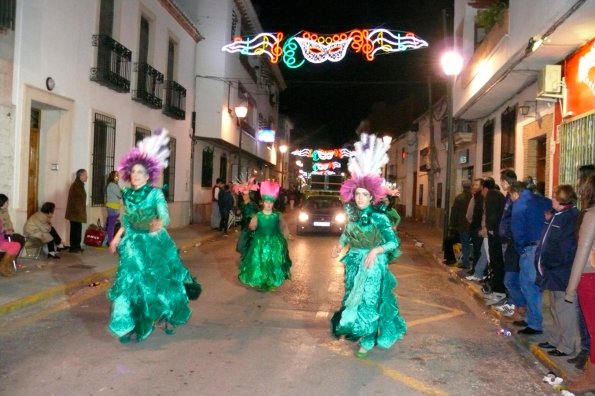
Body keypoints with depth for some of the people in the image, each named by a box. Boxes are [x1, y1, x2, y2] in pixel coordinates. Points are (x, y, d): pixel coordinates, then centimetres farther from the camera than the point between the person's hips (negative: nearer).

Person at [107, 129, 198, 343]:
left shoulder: (156, 193, -11)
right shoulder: (127, 194, 2)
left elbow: (164, 215, -21)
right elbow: (126, 221, 14)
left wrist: (159, 224, -42)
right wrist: (117, 238, 14)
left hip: (155, 243, -3)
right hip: (134, 244, 3)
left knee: (159, 281, 8)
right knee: (130, 282, -4)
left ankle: (168, 317, 30)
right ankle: (129, 325, 3)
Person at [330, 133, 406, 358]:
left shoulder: (379, 217, -19)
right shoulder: (351, 212, -4)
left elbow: (394, 242, -18)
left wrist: (376, 250, -30)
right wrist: (340, 245, 0)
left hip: (372, 265, -5)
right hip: (353, 263, 5)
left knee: (368, 301, 2)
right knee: (353, 298, 16)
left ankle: (367, 341, 16)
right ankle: (355, 329, 36)